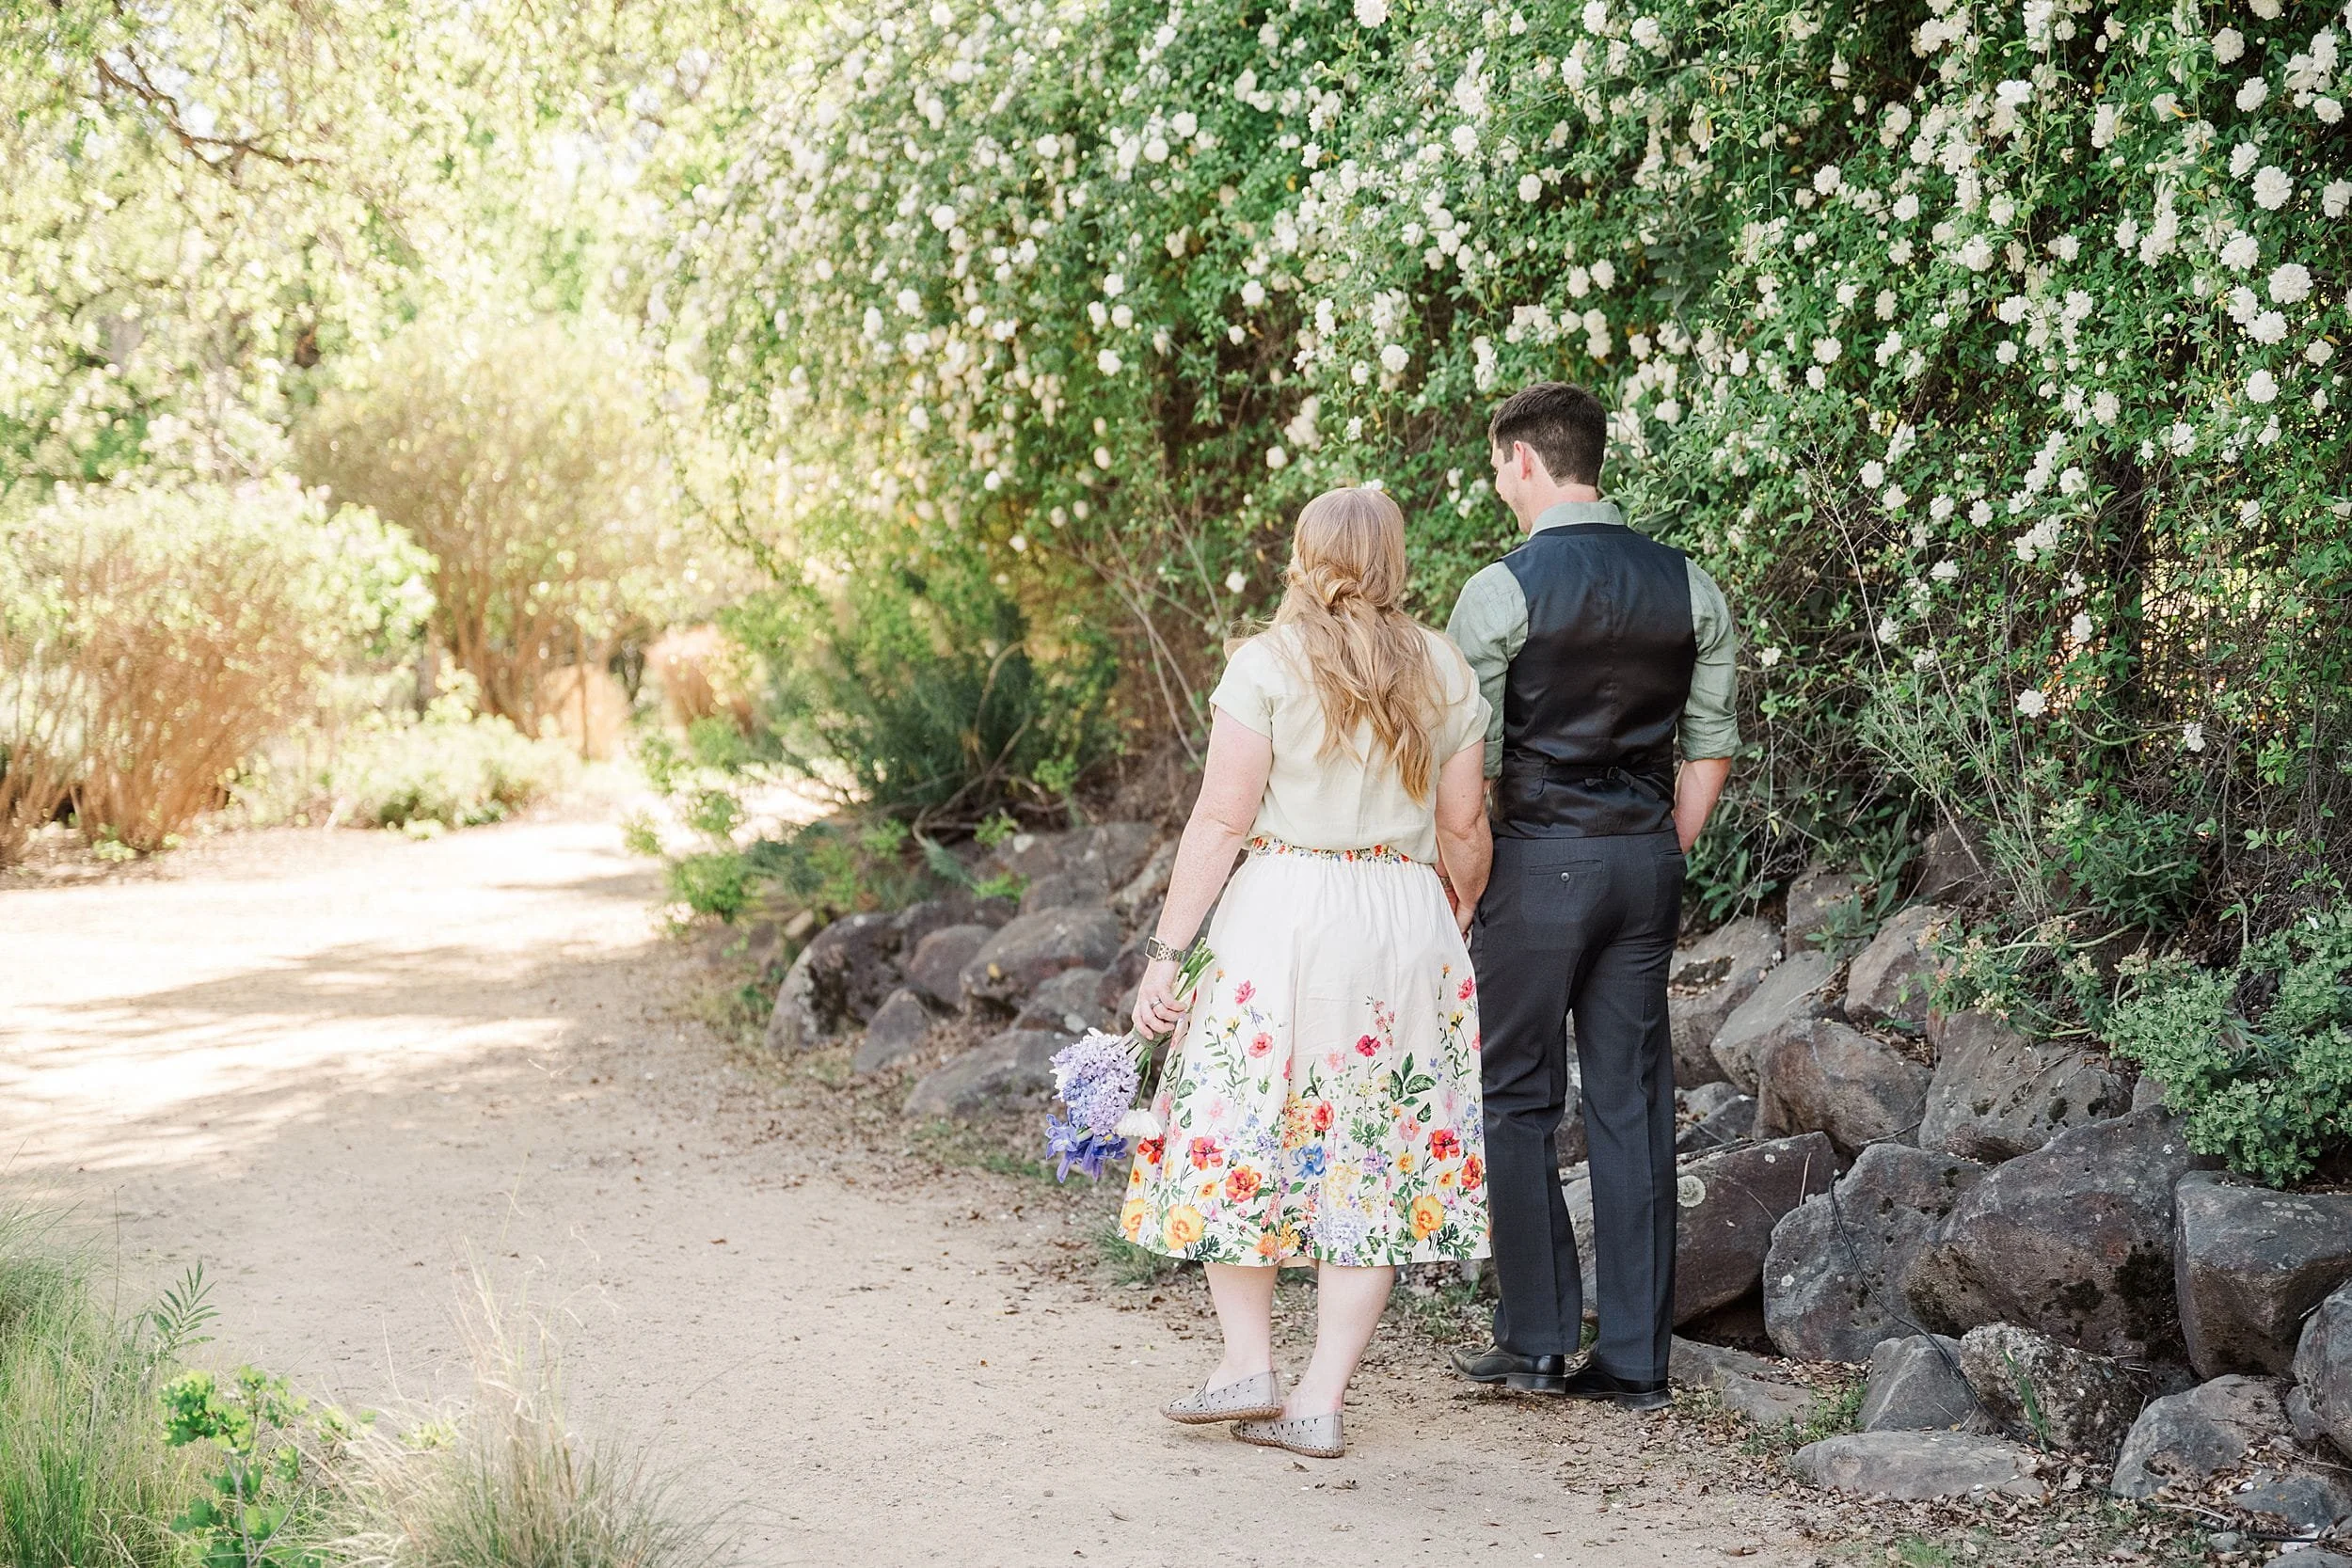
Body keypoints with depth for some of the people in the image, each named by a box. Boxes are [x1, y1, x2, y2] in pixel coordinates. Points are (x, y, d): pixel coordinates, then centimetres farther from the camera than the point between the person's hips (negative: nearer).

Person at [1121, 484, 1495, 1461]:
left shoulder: (1267, 665, -5)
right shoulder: (1445, 673, 7)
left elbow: (1221, 819, -9)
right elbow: (1462, 830, 9)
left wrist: (1166, 951, -5)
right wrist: (1458, 938, 24)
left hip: (1278, 918, -4)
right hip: (1407, 929, 4)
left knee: (1237, 1137, 11)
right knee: (1374, 1162, 7)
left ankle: (1248, 1365, 9)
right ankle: (1320, 1403, 8)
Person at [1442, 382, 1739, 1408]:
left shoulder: (1502, 591, -11)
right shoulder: (1688, 587, 6)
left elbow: (1467, 760, -11)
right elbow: (1710, 751, 10)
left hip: (1538, 862, -5)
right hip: (1649, 863, 5)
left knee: (1518, 1101, 6)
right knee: (1633, 1104, 9)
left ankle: (1536, 1342, 6)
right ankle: (1635, 1358, 11)